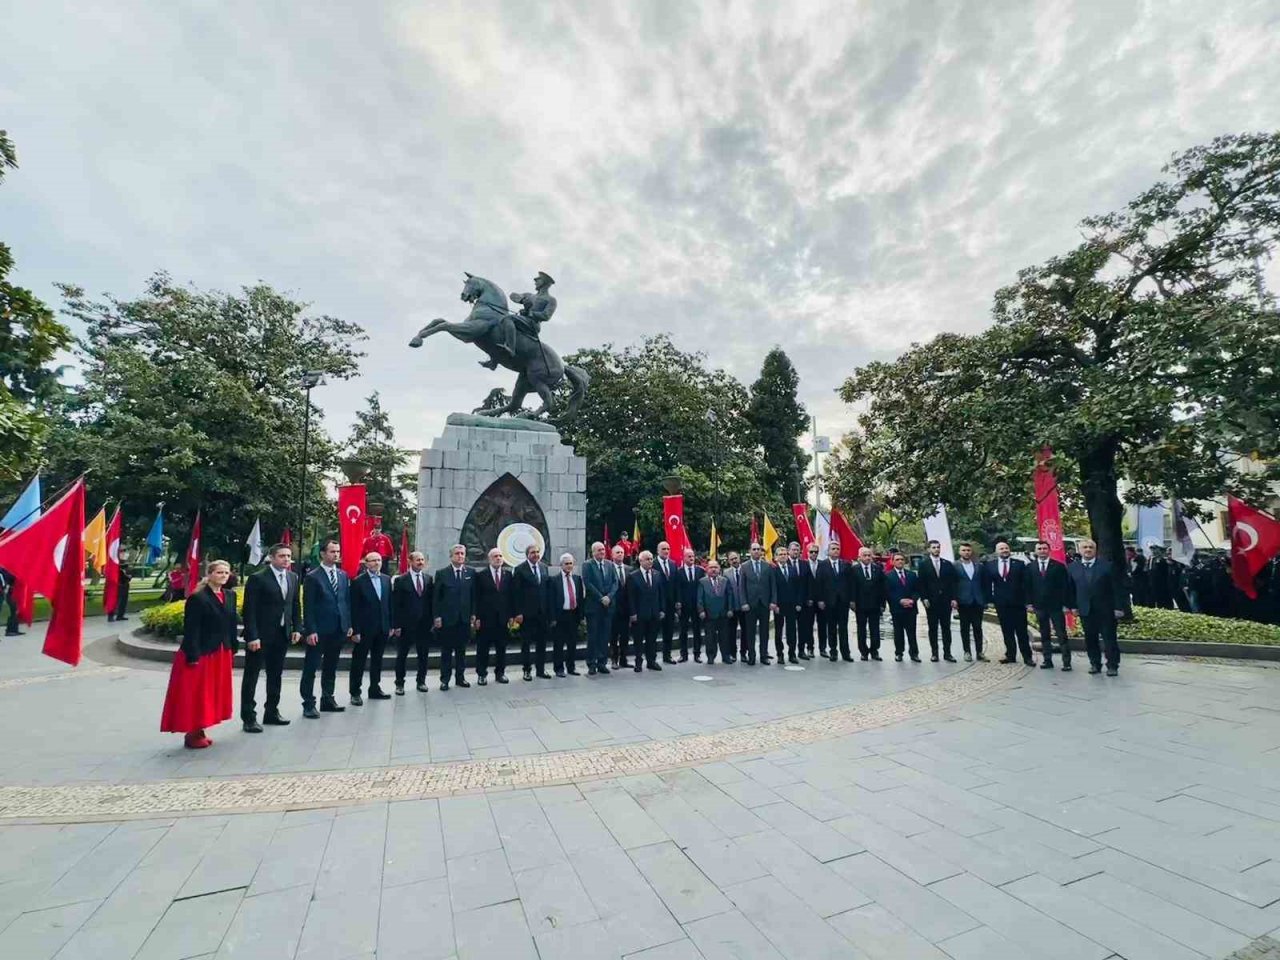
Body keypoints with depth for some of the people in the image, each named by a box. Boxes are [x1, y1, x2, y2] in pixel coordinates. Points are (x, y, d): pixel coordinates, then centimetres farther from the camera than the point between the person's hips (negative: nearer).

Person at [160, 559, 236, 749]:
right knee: (195, 694, 4)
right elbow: (191, 630, -16)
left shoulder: (230, 595, 6)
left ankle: (199, 730, 27)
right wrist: (192, 656, -18)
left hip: (221, 653, 7)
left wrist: (232, 649, 9)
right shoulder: (197, 598, -15)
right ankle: (192, 734, 17)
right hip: (201, 653, -7)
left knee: (213, 692, 14)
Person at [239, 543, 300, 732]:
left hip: (283, 634, 6)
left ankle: (271, 712, 25)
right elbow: (249, 610, -14)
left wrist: (297, 628, 4)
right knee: (251, 676, 4)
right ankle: (249, 718, 12)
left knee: (276, 675, 14)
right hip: (260, 635, -6)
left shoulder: (293, 577, 7)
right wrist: (252, 636, -18)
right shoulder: (257, 578, -12)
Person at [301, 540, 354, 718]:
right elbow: (308, 607, -10)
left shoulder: (343, 575, 10)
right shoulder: (312, 577, -7)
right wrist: (310, 631, -15)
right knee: (311, 668, 2)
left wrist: (349, 624, 7)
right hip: (319, 631, -5)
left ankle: (327, 700, 26)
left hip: (338, 629, 6)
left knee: (331, 667, 15)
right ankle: (308, 704, 11)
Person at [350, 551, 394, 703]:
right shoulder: (358, 581, -8)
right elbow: (354, 608, -9)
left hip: (383, 628, 5)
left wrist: (392, 625, 6)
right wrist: (355, 630, -13)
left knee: (377, 660, 15)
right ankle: (355, 693, 16)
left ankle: (375, 689, 26)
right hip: (365, 628, -5)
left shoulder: (387, 579, 7)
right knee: (359, 661, 5)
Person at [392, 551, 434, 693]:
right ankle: (399, 684, 21)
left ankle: (421, 681, 24)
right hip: (406, 624, -3)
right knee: (402, 656, 9)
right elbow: (395, 605, -5)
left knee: (423, 655, 10)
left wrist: (432, 620, 2)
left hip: (424, 624, 3)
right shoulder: (400, 580, -4)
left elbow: (431, 601, 7)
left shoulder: (429, 579, 5)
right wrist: (396, 625, -9)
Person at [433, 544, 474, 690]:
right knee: (446, 651, 6)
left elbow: (473, 595, 7)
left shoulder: (471, 573, 5)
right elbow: (435, 597, -2)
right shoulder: (441, 573, -1)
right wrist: (436, 616, -7)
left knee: (461, 650, 11)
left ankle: (460, 677, 21)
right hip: (446, 618, -2)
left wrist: (473, 613, 2)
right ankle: (445, 679, 16)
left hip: (464, 618, 2)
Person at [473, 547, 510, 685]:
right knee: (482, 649, 6)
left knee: (501, 648, 9)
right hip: (485, 618, -2)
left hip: (503, 618, 3)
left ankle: (500, 672, 22)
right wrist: (477, 617, -7)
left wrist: (511, 616, 2)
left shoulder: (508, 574, 6)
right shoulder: (481, 575, -1)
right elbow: (477, 598, -3)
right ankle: (482, 674, 17)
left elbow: (511, 596, 7)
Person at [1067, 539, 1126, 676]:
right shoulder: (1072, 568, 4)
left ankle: (1112, 665, 12)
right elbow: (1071, 589, 10)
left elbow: (1117, 588, -4)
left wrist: (1119, 607, -8)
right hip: (1085, 610, 2)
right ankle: (1095, 664, 18)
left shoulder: (1107, 566, -4)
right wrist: (1073, 606, 5)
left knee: (1109, 638, 3)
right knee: (1090, 639, 8)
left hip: (1106, 610, -2)